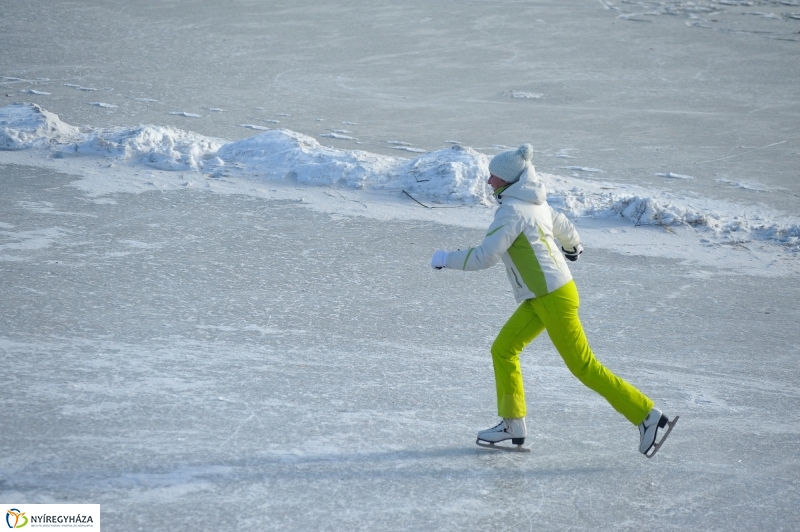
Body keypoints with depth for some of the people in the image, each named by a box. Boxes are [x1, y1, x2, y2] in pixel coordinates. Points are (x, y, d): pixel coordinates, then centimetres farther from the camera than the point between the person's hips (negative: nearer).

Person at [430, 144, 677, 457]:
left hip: (552, 298, -10)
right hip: (542, 297, 10)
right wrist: (573, 246, 48)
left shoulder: (511, 211, -18)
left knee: (584, 367, -5)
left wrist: (446, 260, -8)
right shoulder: (534, 203, 9)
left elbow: (485, 256, -22)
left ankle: (647, 416, -2)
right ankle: (512, 424, 18)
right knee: (503, 350, 12)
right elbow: (564, 227, 26)